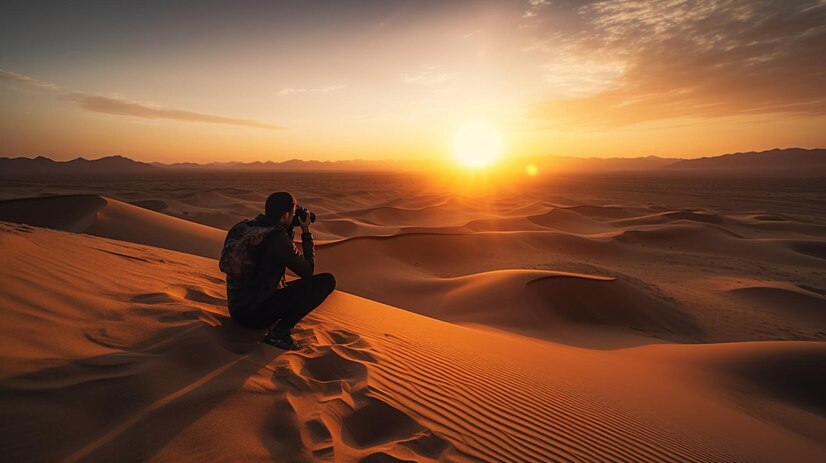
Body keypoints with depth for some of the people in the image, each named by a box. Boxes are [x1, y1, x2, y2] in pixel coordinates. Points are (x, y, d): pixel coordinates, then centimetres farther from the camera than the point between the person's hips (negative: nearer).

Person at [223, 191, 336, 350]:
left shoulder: (244, 228, 4)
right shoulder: (277, 239, -22)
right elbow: (308, 271, -9)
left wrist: (290, 229, 12)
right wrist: (306, 233, -2)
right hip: (256, 315, -9)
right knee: (327, 280, -14)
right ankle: (279, 333, -12)